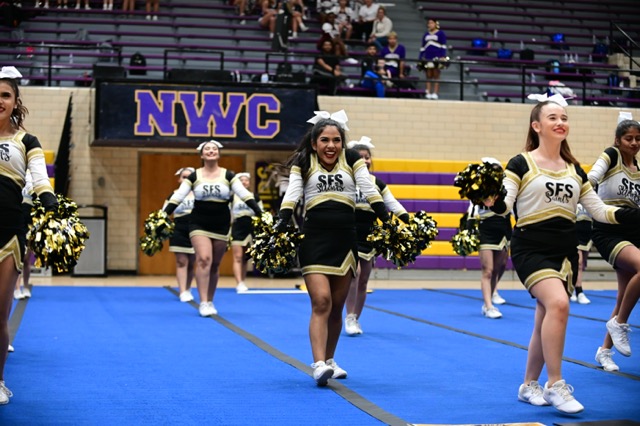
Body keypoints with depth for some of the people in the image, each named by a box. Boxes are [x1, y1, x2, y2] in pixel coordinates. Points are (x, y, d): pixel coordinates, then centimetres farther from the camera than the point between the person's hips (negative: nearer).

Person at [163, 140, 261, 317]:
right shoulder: (194, 176, -1)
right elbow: (177, 197, -6)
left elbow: (245, 194, -7)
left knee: (214, 265, 9)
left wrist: (259, 213, -19)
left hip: (221, 225, 2)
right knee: (203, 259, -18)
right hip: (199, 224, -2)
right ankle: (203, 302, -15)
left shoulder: (228, 175, 0)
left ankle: (210, 302, 22)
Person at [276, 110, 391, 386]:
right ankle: (319, 365, -17)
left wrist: (387, 221, -11)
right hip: (314, 239, -2)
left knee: (336, 306, 9)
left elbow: (369, 191, 0)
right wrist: (280, 224, -20)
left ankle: (329, 360, 23)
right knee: (321, 303, -14)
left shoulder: (352, 159, 8)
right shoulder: (303, 162, 5)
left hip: (345, 240, 2)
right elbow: (292, 195, -5)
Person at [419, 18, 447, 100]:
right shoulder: (426, 35, 17)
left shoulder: (441, 34, 3)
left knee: (436, 76, -2)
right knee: (429, 76, 2)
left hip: (437, 58, -4)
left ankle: (435, 93, -3)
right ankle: (428, 93, 1)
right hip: (427, 58, 4)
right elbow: (423, 48, 19)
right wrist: (420, 59, 13)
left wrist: (443, 57, -12)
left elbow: (443, 46, -1)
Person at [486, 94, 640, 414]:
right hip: (531, 248, -6)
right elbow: (504, 206, -14)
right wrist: (492, 201, -37)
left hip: (566, 251, 6)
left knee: (547, 321, 9)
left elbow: (600, 211, 13)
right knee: (558, 303, -27)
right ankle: (555, 385, -18)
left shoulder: (575, 170, 13)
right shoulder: (520, 164, -4)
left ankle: (529, 386, 27)